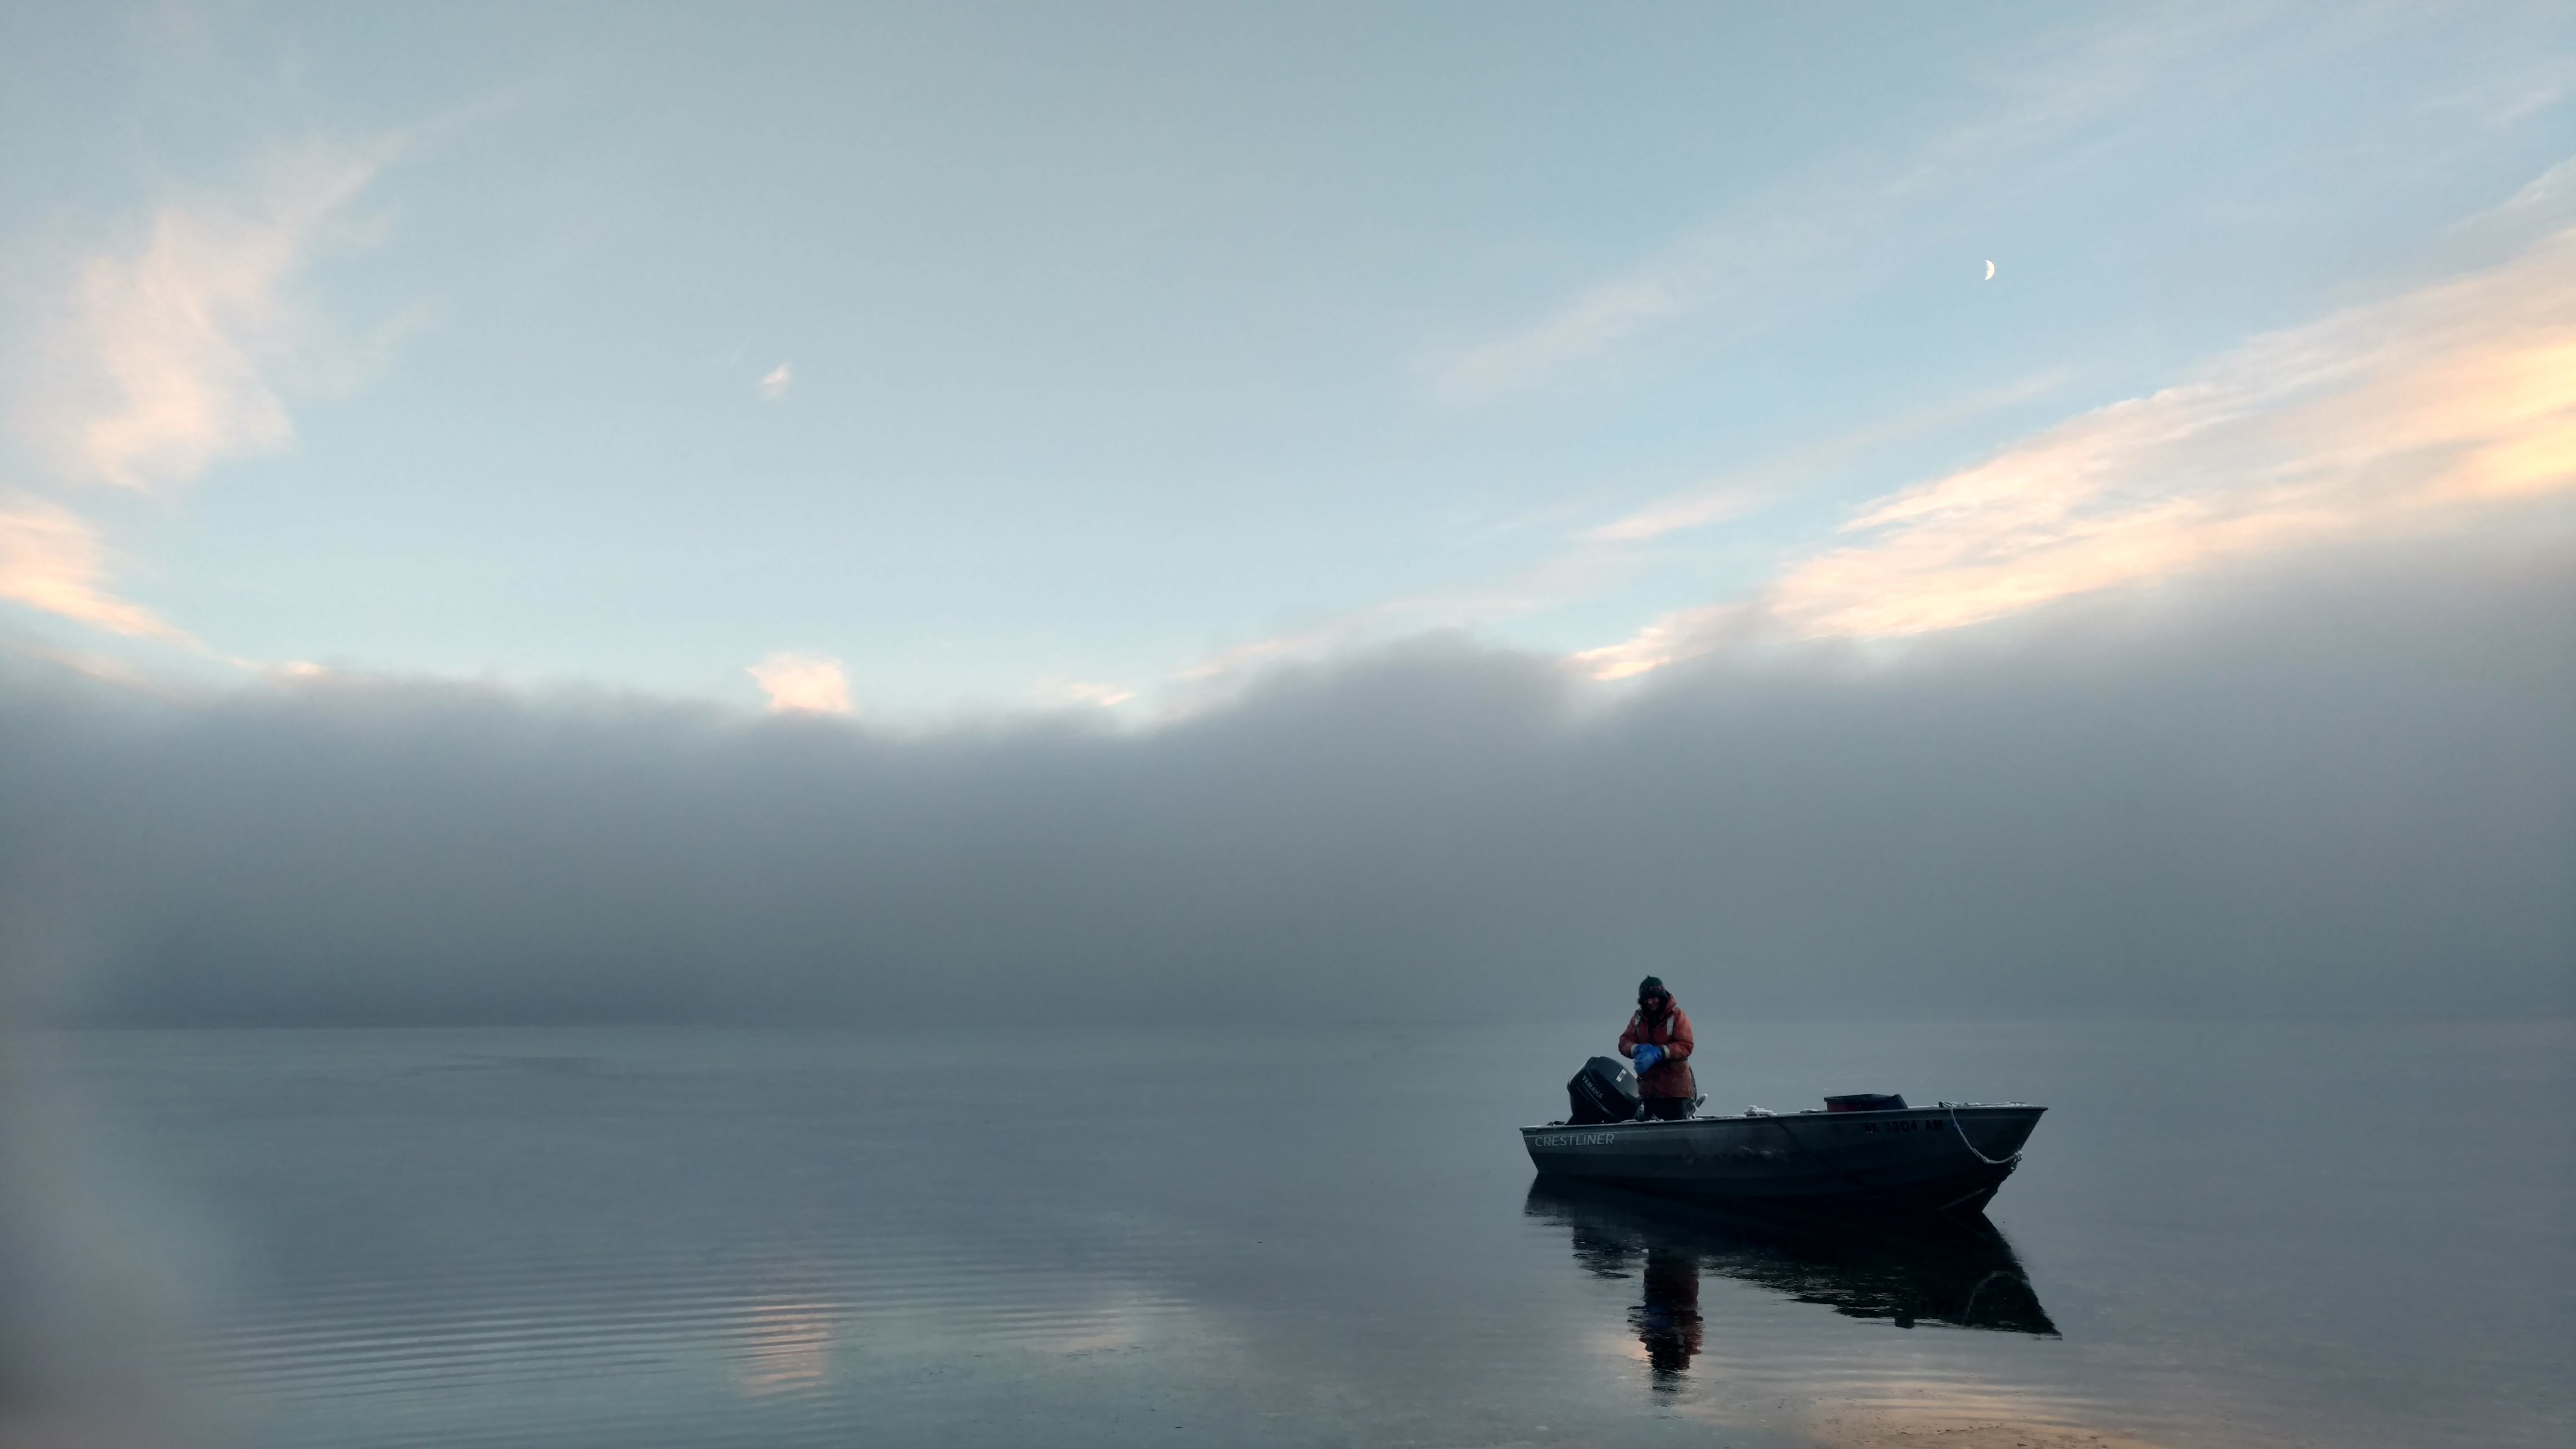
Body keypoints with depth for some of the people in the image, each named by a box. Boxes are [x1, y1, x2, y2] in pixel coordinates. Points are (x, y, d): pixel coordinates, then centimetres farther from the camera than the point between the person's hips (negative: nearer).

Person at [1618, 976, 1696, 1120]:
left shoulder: (1677, 1015, -6)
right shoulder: (1639, 1017, 10)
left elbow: (1686, 1046, -13)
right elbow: (1624, 1043, 6)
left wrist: (1659, 1053, -24)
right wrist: (1639, 1050, -17)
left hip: (1675, 1088, -5)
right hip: (1649, 1087, 5)